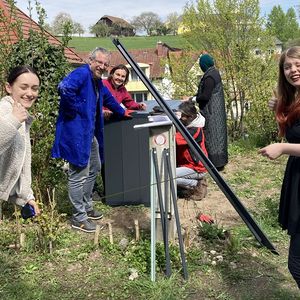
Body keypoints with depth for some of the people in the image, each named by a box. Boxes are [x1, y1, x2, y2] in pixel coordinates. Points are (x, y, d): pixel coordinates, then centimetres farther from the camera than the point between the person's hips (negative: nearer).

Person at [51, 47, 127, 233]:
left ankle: (87, 207, 35)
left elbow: (108, 99, 34)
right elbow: (64, 88, -33)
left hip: (90, 133, 11)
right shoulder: (81, 74, -14)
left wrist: (122, 113, 46)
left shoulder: (98, 82, 16)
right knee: (79, 175, -4)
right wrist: (74, 110, -21)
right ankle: (79, 217, 7)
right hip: (76, 132, -11)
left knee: (93, 169, 20)